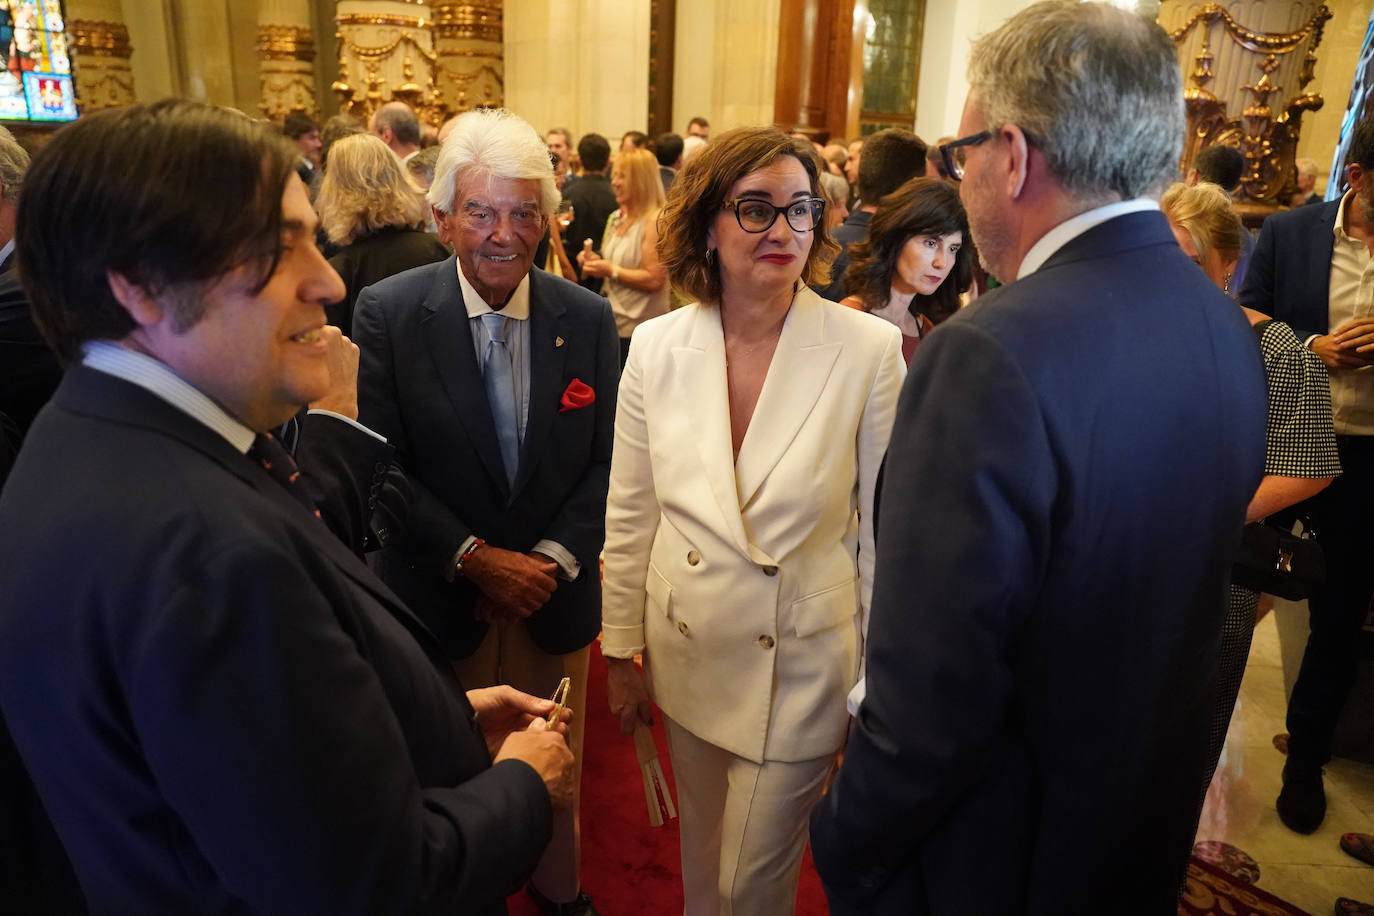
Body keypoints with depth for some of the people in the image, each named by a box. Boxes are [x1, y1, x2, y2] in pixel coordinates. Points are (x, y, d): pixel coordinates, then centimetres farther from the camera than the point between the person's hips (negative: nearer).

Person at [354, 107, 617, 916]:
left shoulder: (589, 318, -6)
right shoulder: (388, 313, -11)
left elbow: (606, 462, -3)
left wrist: (554, 558, -14)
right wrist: (472, 556, -18)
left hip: (554, 592, 2)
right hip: (439, 596, -1)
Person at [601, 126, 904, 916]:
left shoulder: (870, 349, -14)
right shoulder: (657, 347, -6)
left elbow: (887, 527, -8)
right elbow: (630, 515, 2)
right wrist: (621, 653, 7)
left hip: (803, 666, -2)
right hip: (687, 653, 3)